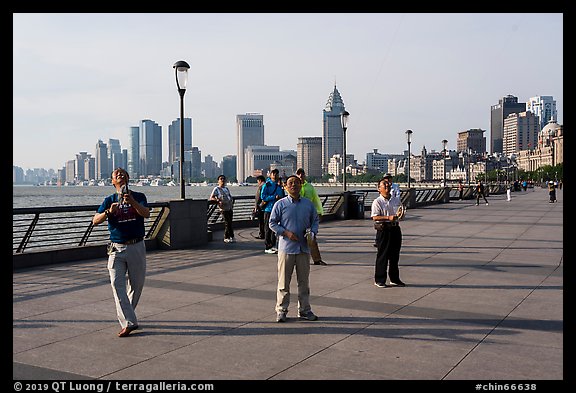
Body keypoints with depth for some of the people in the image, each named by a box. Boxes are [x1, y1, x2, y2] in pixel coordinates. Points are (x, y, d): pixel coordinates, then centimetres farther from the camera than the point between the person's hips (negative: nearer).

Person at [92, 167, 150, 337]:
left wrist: (131, 201, -29)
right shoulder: (109, 200, 8)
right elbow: (95, 221, -3)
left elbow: (146, 214, -15)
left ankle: (126, 315, 29)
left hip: (136, 247, 0)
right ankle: (128, 323, -13)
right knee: (117, 284, -12)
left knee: (137, 284, 8)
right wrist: (108, 212, -21)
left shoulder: (139, 196, 4)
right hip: (116, 248, 0)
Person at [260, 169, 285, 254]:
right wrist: (274, 197, -17)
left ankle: (273, 245, 21)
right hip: (269, 209, -6)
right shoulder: (267, 185, -5)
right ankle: (267, 247, 3)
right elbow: (262, 196, -12)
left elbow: (283, 196, 19)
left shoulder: (279, 186, 12)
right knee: (268, 228, -2)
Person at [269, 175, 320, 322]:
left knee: (304, 281, 10)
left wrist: (312, 232, -2)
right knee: (284, 281, 2)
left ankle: (304, 310, 21)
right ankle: (281, 310, 13)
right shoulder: (280, 204, -2)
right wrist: (286, 233, -12)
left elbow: (315, 220, 17)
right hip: (286, 248, -3)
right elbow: (272, 223, 1)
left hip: (304, 248, 3)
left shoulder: (308, 204, 7)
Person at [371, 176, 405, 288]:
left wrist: (400, 215, -7)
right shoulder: (377, 202, -6)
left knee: (395, 255, 12)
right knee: (382, 256, -1)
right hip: (383, 230, -6)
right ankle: (379, 280, 8)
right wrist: (388, 218, -25)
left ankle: (394, 279, 23)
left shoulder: (396, 200, 12)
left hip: (395, 229, 6)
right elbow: (375, 217, -15)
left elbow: (401, 214, 18)